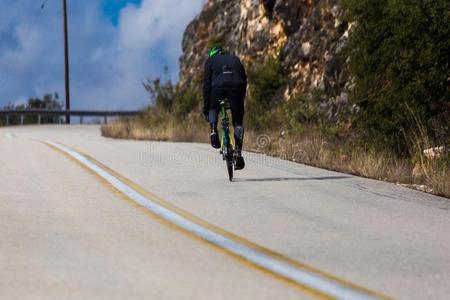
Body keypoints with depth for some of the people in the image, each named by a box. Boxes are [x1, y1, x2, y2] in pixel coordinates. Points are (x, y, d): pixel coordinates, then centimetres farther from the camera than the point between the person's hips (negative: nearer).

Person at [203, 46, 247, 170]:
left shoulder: (210, 60, 24)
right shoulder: (235, 59, 32)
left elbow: (207, 84, 17)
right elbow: (244, 80, 27)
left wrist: (206, 107, 19)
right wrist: (241, 99, 32)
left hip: (218, 88, -1)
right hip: (236, 89, 1)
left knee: (213, 109, 31)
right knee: (238, 122, 13)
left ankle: (214, 131, 4)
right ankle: (238, 152, 1)